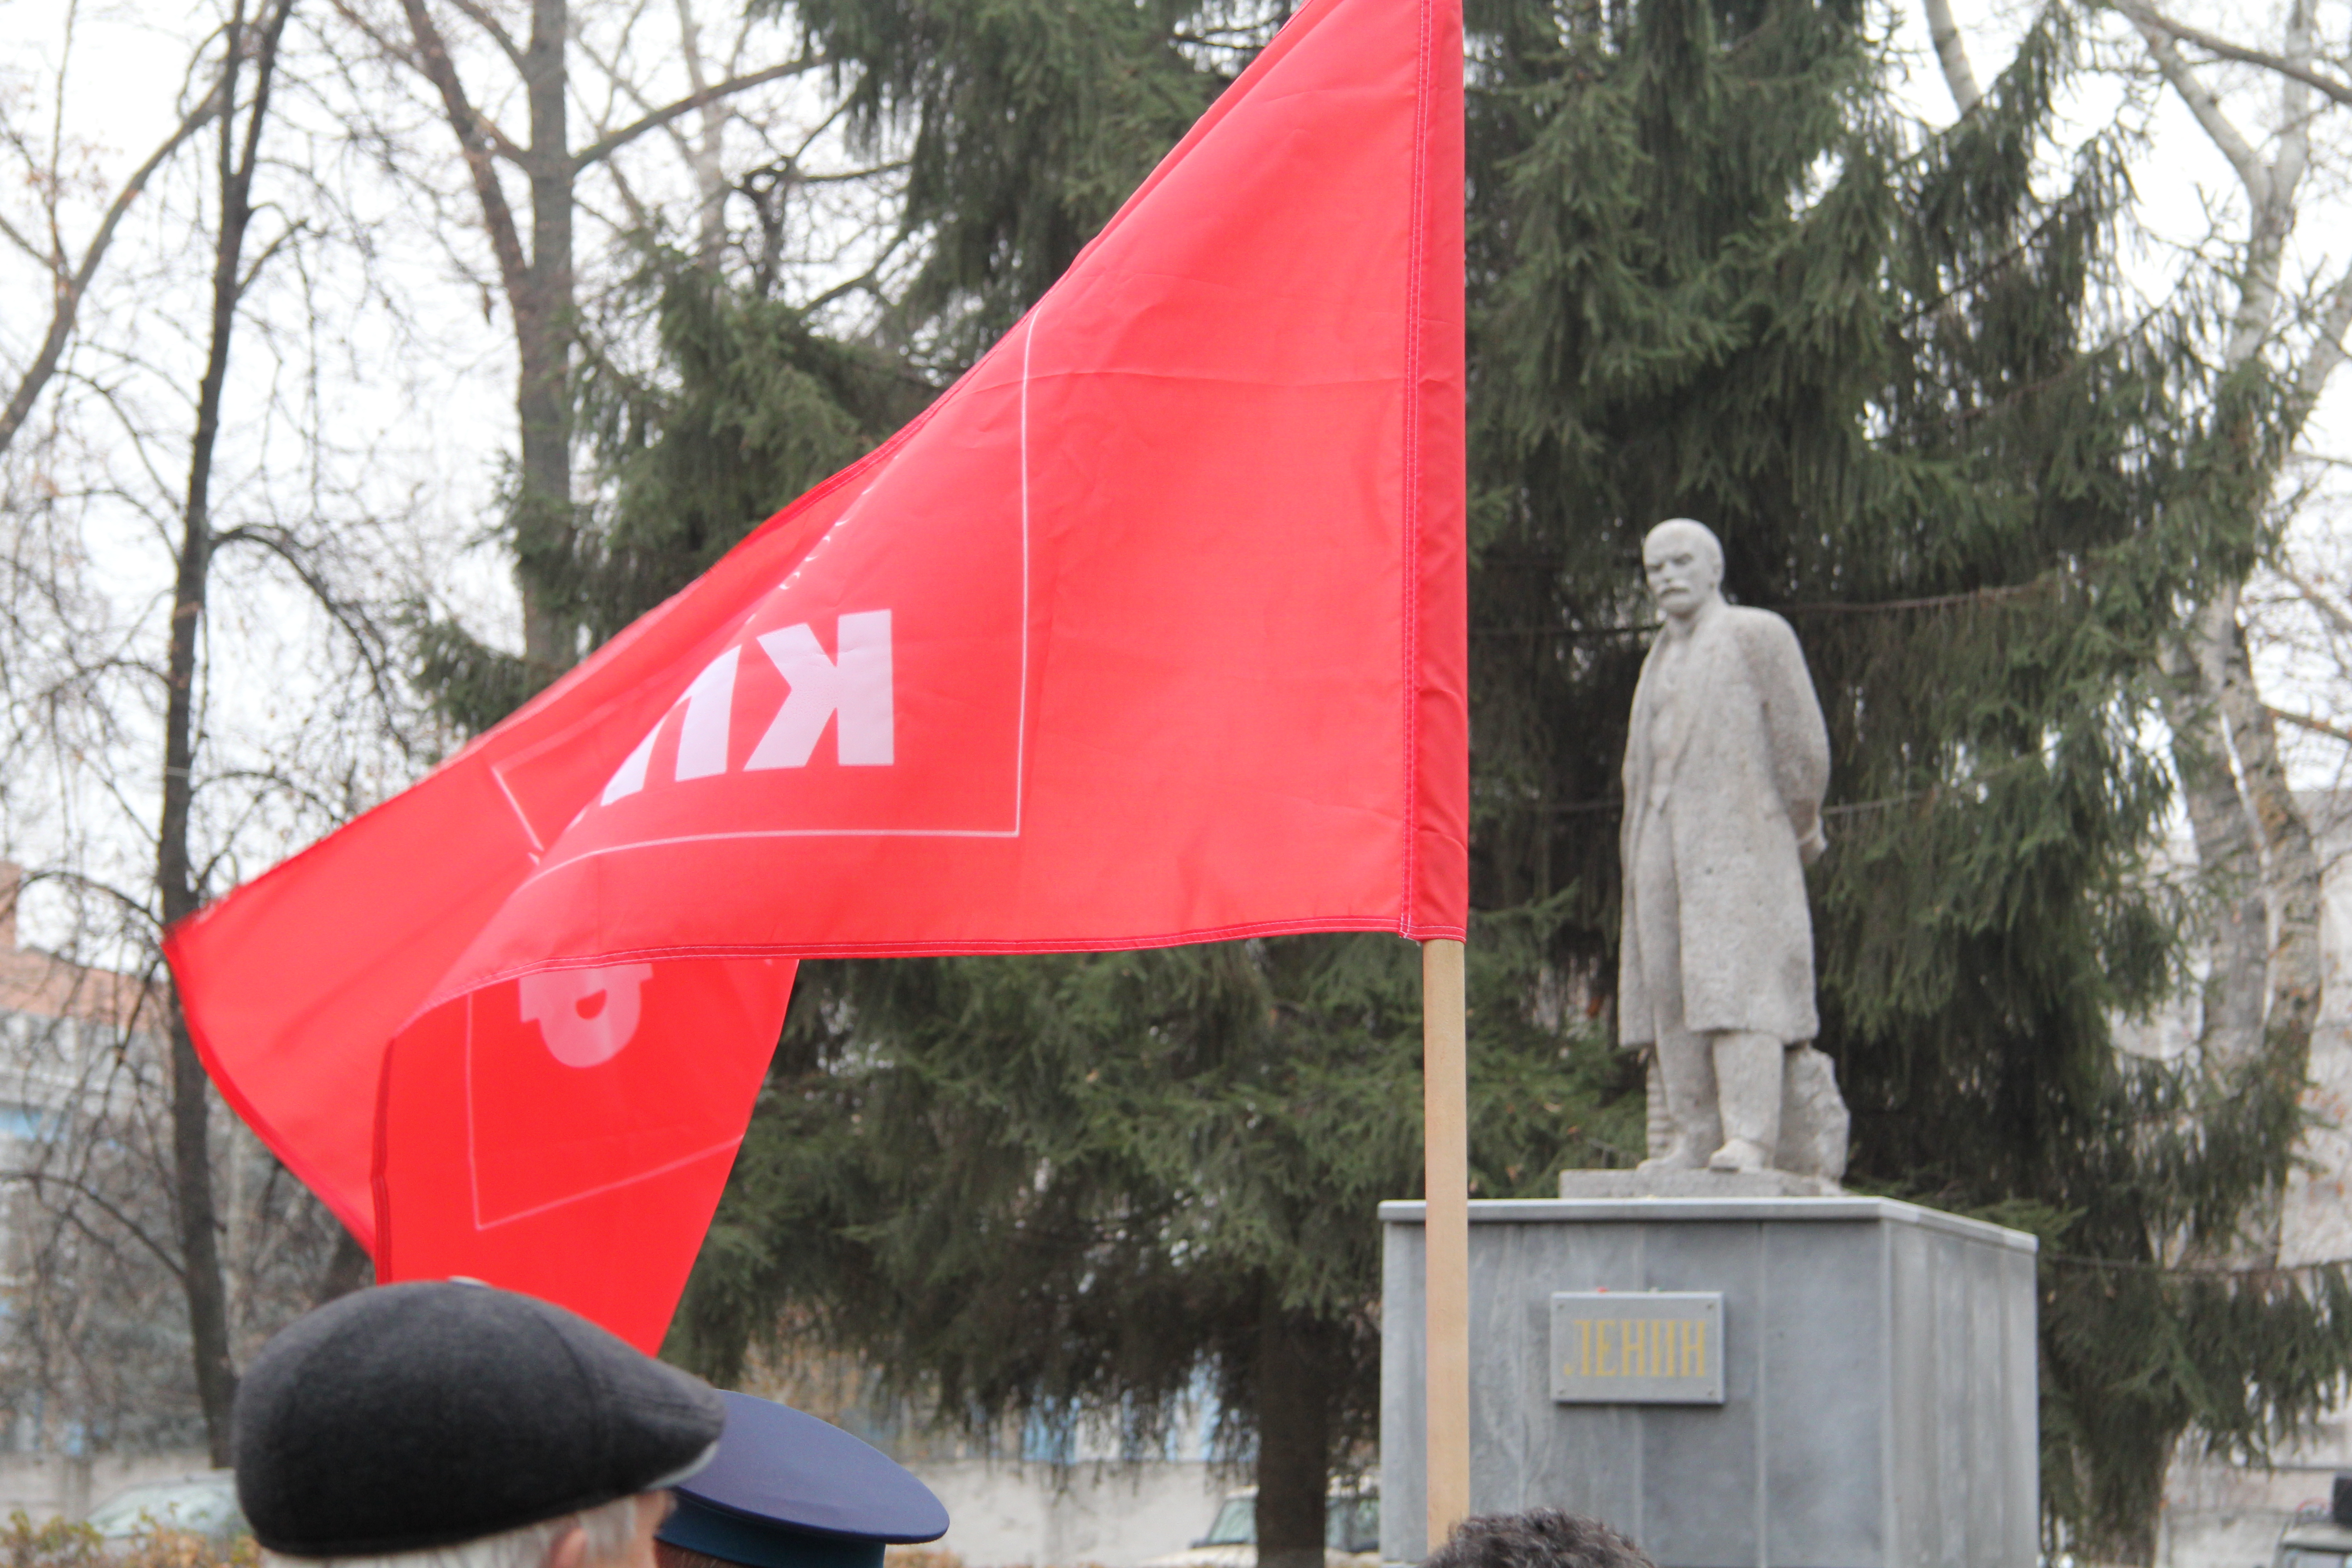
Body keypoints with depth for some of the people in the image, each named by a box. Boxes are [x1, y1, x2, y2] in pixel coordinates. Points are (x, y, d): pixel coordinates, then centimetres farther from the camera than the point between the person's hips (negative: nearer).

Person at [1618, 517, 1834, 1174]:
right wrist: (1643, 855, 13)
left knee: (1737, 980, -15)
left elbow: (1803, 745, -1)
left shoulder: (1759, 635, 1)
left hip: (1737, 840, -7)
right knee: (1669, 990, -1)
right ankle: (1692, 1140, -2)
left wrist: (1794, 840, 4)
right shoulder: (1662, 658, 22)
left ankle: (1749, 1138, -21)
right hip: (1662, 844, 7)